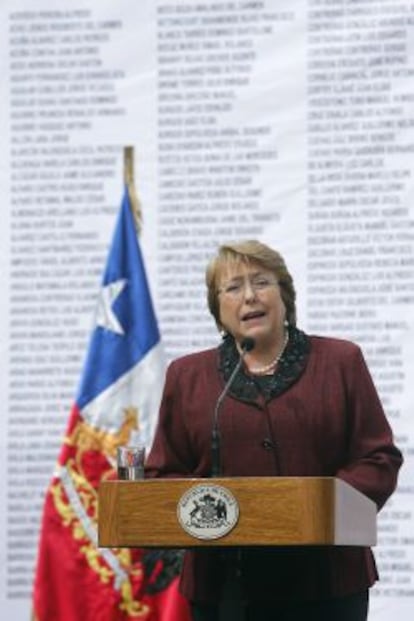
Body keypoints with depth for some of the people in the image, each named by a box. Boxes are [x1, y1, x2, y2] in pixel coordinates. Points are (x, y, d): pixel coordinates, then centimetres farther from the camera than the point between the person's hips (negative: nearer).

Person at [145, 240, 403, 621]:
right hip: (225, 586, 1)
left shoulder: (341, 363, 8)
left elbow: (379, 460, 4)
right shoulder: (186, 376, 12)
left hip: (325, 579, -1)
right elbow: (163, 475, 12)